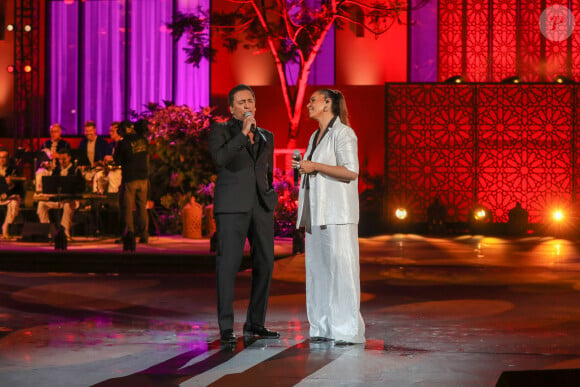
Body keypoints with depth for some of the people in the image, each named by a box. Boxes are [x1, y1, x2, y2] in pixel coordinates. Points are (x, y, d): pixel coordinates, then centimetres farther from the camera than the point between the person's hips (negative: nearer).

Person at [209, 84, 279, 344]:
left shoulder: (266, 136, 19)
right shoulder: (220, 131, 4)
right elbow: (219, 158, -16)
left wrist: (270, 197, 17)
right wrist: (243, 133, -17)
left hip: (261, 206, 5)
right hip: (232, 206, -5)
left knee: (265, 264, 3)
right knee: (228, 264, -8)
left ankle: (255, 323, 13)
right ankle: (226, 327, -5)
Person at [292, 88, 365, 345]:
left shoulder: (342, 133, -6)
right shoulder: (315, 136, 21)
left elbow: (351, 171, -16)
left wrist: (314, 166, -15)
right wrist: (302, 167, 12)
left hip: (337, 214, -9)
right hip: (316, 214, 9)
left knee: (341, 268, -9)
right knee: (317, 268, 6)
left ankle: (348, 330, -8)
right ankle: (323, 327, 10)